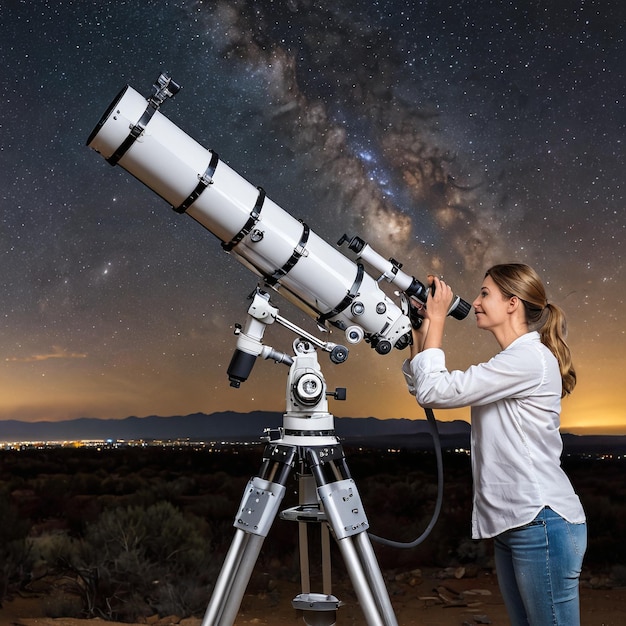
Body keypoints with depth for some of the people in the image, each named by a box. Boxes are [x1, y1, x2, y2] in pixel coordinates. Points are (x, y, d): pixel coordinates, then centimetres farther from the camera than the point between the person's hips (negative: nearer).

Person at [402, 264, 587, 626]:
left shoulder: (530, 358, -14)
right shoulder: (508, 364, 16)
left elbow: (434, 392, -18)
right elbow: (422, 389, 16)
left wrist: (437, 319, -9)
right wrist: (421, 328, 8)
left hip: (543, 522, -9)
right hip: (510, 523, 10)